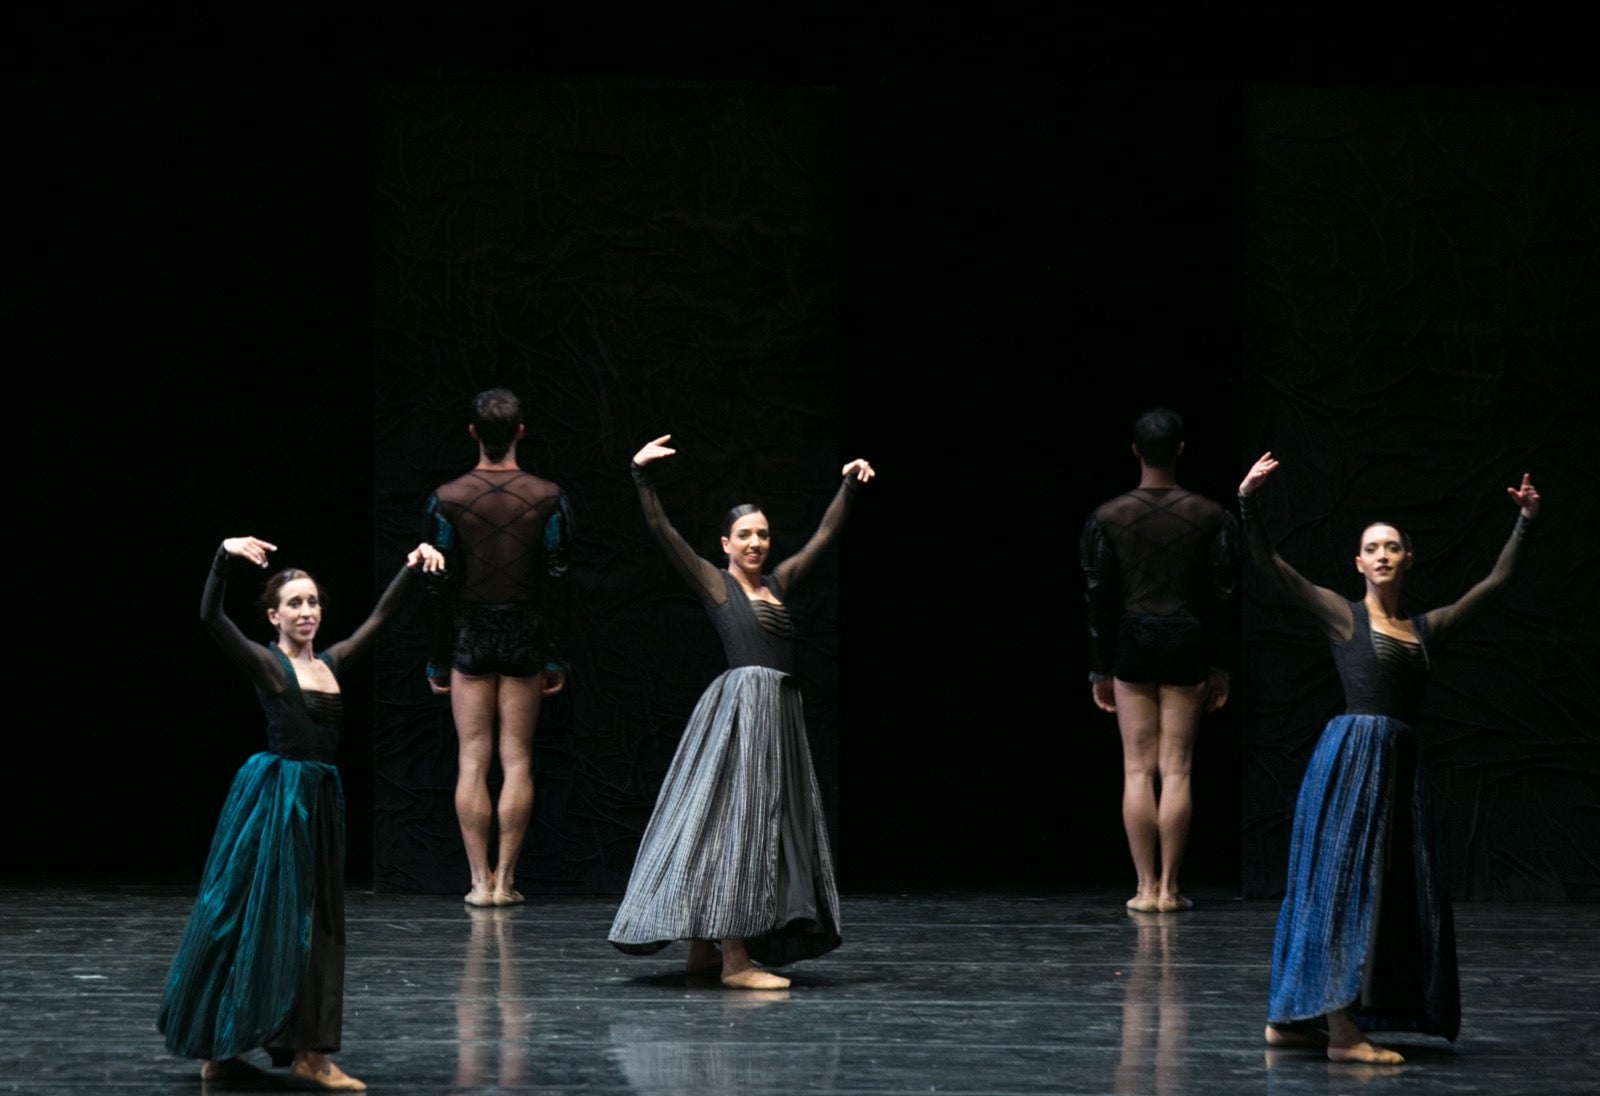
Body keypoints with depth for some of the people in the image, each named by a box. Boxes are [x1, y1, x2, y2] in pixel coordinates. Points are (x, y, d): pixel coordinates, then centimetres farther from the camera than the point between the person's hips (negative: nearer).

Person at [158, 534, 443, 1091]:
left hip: (320, 800, 7)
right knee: (261, 917, -5)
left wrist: (412, 567, 7)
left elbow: (379, 617, 18)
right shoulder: (266, 663, -7)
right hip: (275, 795, -7)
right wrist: (223, 558, -34)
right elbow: (210, 616, -21)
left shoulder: (329, 663, 12)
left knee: (316, 922, 7)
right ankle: (216, 1049, 1)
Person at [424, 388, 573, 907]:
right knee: (517, 760, 4)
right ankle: (505, 880, 2)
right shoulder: (547, 499, -4)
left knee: (472, 761, 3)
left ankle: (480, 881, 0)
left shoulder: (448, 499, -5)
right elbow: (557, 585, -2)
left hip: (469, 635, 0)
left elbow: (439, 586, -3)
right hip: (525, 636, 0)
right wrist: (556, 659, 4)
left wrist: (438, 662, 5)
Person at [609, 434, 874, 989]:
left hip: (779, 713, 8)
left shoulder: (776, 584, 18)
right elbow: (661, 530, -7)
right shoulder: (715, 584, 1)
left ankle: (704, 950, 17)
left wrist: (848, 488, 24)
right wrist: (641, 476, -17)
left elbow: (823, 536, 26)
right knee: (735, 821, -11)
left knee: (769, 825, 9)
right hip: (743, 703, -8)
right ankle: (735, 960, -15)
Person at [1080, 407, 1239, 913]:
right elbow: (1225, 599, 1)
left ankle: (1146, 888, 1)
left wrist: (1101, 671, 6)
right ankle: (1168, 888, 1)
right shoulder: (1212, 519, -1)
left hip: (1131, 648, 0)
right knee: (1177, 771, 2)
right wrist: (1220, 668, 8)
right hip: (1188, 649, 0)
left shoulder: (1106, 519, -1)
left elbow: (1097, 600, 0)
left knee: (1138, 771, 3)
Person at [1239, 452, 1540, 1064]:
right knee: (1342, 880, -10)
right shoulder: (1342, 616, 4)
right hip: (1351, 753, -7)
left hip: (1399, 762, 7)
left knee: (1399, 888, 6)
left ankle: (1293, 1019, 12)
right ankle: (1342, 1031, -14)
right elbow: (1269, 565, -4)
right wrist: (1247, 503, -15)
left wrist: (1524, 523, 23)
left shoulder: (1428, 628, 18)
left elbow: (1495, 582, 25)